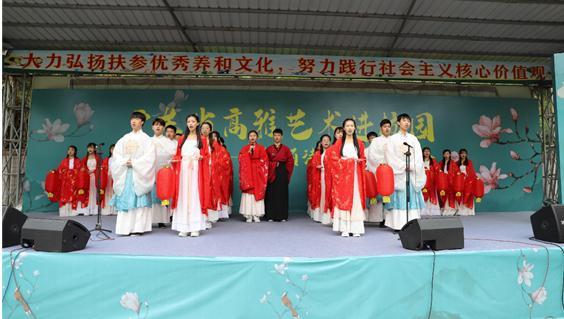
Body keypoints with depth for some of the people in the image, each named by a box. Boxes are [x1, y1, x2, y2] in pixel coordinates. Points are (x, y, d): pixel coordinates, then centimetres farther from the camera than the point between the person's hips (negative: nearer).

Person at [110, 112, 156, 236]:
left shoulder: (146, 138, 2)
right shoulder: (125, 138, 15)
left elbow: (149, 156, -8)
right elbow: (116, 153, 9)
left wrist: (134, 163, -13)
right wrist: (124, 162, -8)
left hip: (139, 173, -4)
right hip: (125, 173, 5)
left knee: (138, 200, -6)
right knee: (125, 199, 3)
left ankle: (138, 228, -3)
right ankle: (126, 227, 7)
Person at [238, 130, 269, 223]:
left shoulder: (261, 148, 9)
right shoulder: (244, 148, 11)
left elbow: (264, 160, 2)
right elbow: (241, 160, -1)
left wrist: (256, 165, -9)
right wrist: (249, 152, -9)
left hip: (258, 174, 0)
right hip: (247, 174, 0)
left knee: (258, 192, -5)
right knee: (248, 193, -6)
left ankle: (256, 215, -1)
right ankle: (248, 216, -3)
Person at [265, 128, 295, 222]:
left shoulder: (286, 149, 7)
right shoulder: (269, 149, 6)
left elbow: (290, 161, 5)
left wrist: (287, 172, 1)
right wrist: (274, 164, -7)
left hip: (282, 174, 0)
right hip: (271, 174, 0)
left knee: (282, 194, 1)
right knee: (271, 194, -2)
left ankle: (282, 216, 7)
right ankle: (270, 216, 3)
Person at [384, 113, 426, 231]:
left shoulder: (413, 139, 14)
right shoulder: (393, 139, 5)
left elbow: (418, 156, 5)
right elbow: (391, 156, -5)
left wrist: (411, 166, -11)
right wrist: (403, 166, -12)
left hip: (412, 173, 3)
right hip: (398, 173, -3)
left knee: (412, 198, 0)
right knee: (399, 198, -5)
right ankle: (398, 225, -4)